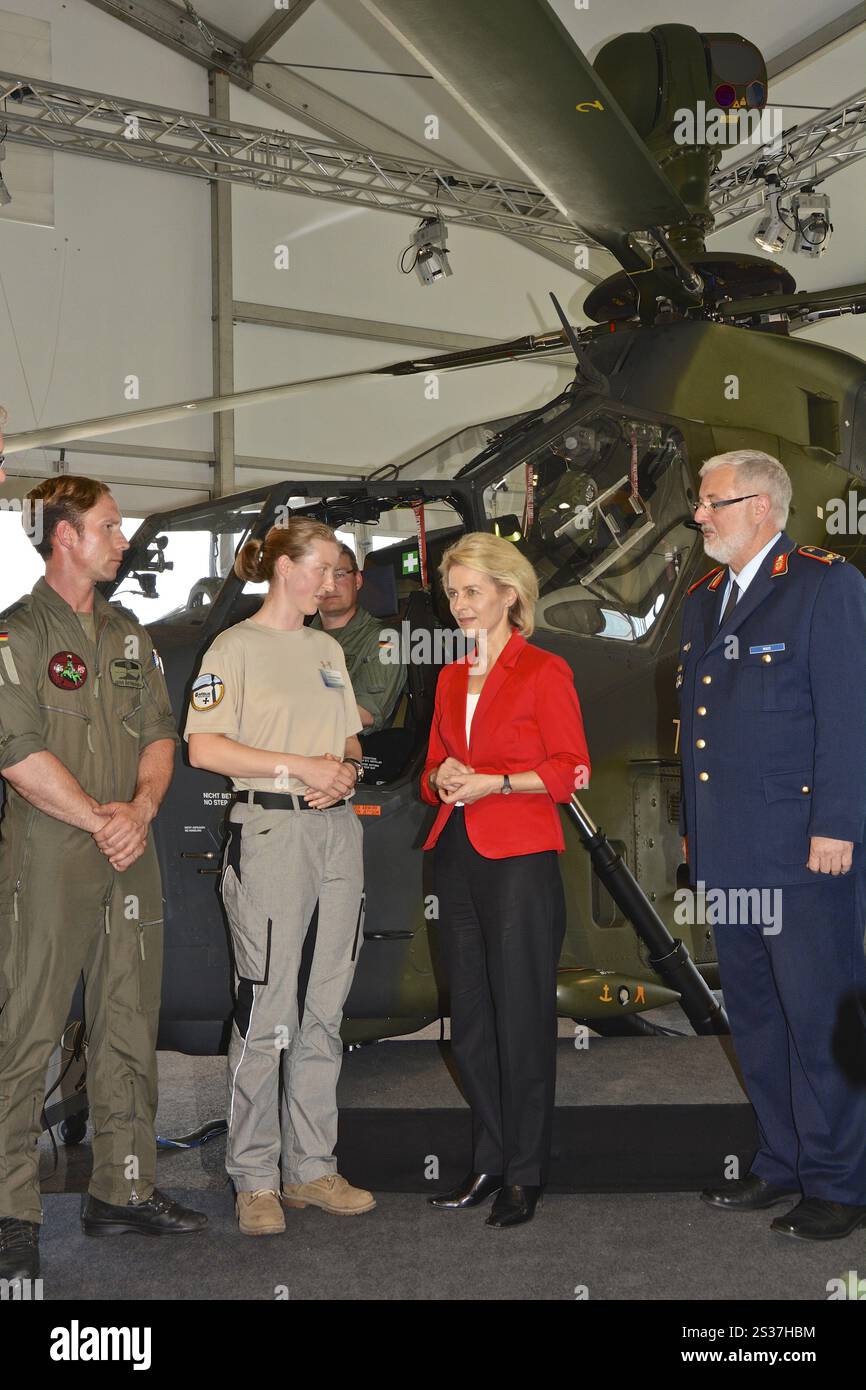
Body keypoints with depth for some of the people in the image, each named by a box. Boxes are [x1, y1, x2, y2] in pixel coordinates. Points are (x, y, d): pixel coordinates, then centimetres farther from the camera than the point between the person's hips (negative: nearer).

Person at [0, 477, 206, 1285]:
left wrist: (141, 806, -7)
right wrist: (100, 819, -13)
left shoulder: (128, 636, 15)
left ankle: (123, 1191, 22)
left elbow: (159, 734, 11)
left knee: (130, 1030, 11)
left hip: (130, 856, 7)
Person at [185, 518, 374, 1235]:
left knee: (324, 1011, 9)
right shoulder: (237, 646, -2)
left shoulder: (328, 650, 18)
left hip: (338, 828, 7)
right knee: (267, 1013, -5)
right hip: (270, 831, -6)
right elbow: (204, 747, -11)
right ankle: (254, 1180, 9)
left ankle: (312, 1167, 20)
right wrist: (299, 766, -14)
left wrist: (346, 768, -1)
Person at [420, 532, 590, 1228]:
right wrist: (443, 778, -1)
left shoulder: (545, 671, -3)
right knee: (471, 1020, 10)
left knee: (522, 1019, -1)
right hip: (459, 856, 6)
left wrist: (493, 782, -16)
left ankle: (525, 1174, 12)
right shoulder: (451, 678, 16)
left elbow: (571, 768, -7)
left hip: (520, 861, -6)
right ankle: (489, 1161, 23)